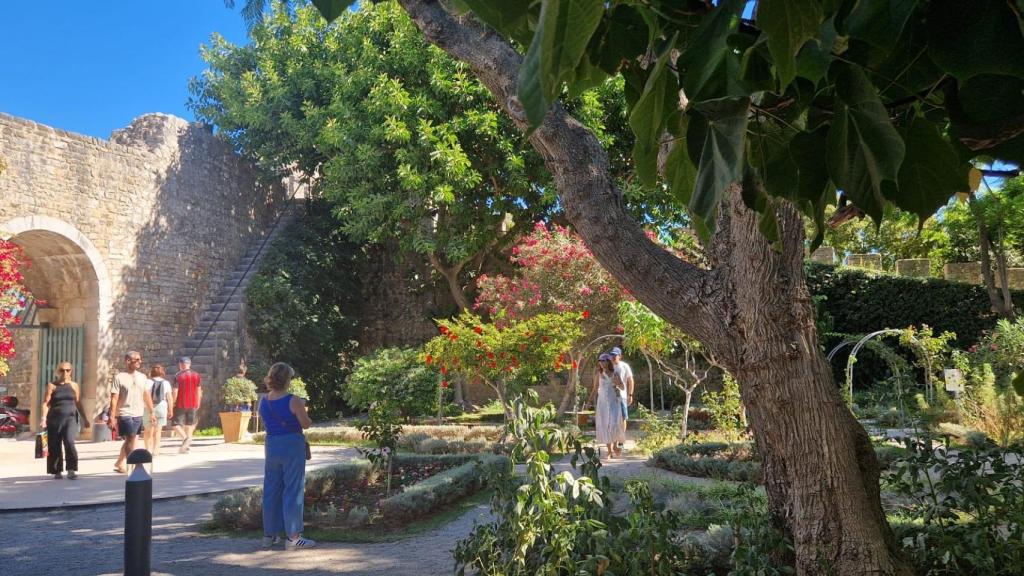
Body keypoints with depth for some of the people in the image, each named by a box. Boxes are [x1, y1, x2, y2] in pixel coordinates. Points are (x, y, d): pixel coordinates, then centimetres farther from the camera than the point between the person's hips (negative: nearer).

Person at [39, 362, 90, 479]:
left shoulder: (74, 385, 11)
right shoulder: (52, 385, 5)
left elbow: (78, 403, 15)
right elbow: (46, 403, -1)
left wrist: (84, 418, 12)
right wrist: (44, 417, -15)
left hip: (70, 418, 0)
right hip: (54, 418, 0)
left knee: (69, 442, -18)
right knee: (55, 445, 4)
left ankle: (72, 470, -17)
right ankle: (57, 471, 17)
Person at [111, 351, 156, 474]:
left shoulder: (142, 377, 9)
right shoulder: (119, 378, -7)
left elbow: (147, 396, 13)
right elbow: (114, 398, -9)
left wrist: (151, 412, 10)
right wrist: (112, 416, -13)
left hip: (138, 414, 6)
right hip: (125, 414, -5)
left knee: (129, 440, 12)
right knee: (130, 439, -8)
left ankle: (119, 463, 27)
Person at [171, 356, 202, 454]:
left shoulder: (178, 376, -9)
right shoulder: (197, 375, 5)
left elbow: (175, 391, -12)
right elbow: (199, 391, 7)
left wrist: (173, 403, -3)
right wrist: (198, 403, 16)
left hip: (181, 404, -4)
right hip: (193, 404, 4)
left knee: (177, 424, 3)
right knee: (189, 424, 12)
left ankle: (185, 438, -22)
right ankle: (186, 446, 11)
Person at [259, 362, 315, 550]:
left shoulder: (263, 402, 3)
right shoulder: (293, 401, -15)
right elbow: (306, 424, -7)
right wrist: (302, 409, 12)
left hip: (271, 445, 6)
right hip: (292, 445, -6)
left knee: (271, 490, 15)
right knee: (293, 490, 1)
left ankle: (269, 534, 24)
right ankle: (293, 537, 3)